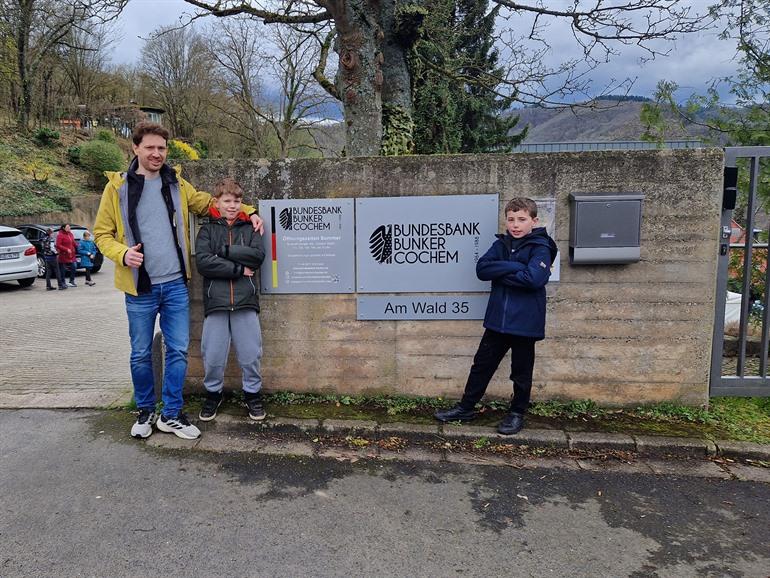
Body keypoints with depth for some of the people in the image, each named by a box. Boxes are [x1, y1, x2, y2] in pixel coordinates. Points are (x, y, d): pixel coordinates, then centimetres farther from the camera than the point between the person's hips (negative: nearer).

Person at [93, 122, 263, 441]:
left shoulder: (177, 184, 8)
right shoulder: (118, 187, 0)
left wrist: (249, 211, 9)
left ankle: (171, 414, 19)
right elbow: (102, 233, 3)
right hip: (140, 287, -2)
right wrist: (122, 254, -17)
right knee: (141, 354, 10)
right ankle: (146, 411, 29)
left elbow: (208, 203, 21)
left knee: (178, 351, 5)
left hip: (175, 284, 2)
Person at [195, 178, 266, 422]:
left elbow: (258, 255, -8)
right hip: (215, 301, 0)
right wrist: (239, 269, -10)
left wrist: (224, 251, -10)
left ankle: (253, 393, 26)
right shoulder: (208, 230, 7)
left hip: (245, 301, 1)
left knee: (250, 354, 6)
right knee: (213, 356, 6)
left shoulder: (250, 228, 10)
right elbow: (202, 262, -9)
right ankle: (213, 393, 28)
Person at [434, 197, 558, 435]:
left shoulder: (540, 247, -10)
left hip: (524, 323, -5)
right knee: (482, 364, 14)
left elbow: (534, 278, -26)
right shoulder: (501, 244, 6)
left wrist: (500, 272, -14)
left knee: (521, 371, 11)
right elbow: (482, 269, -8)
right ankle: (466, 408, 27)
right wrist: (514, 267, -19)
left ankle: (517, 413, 30)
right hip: (497, 319, 5)